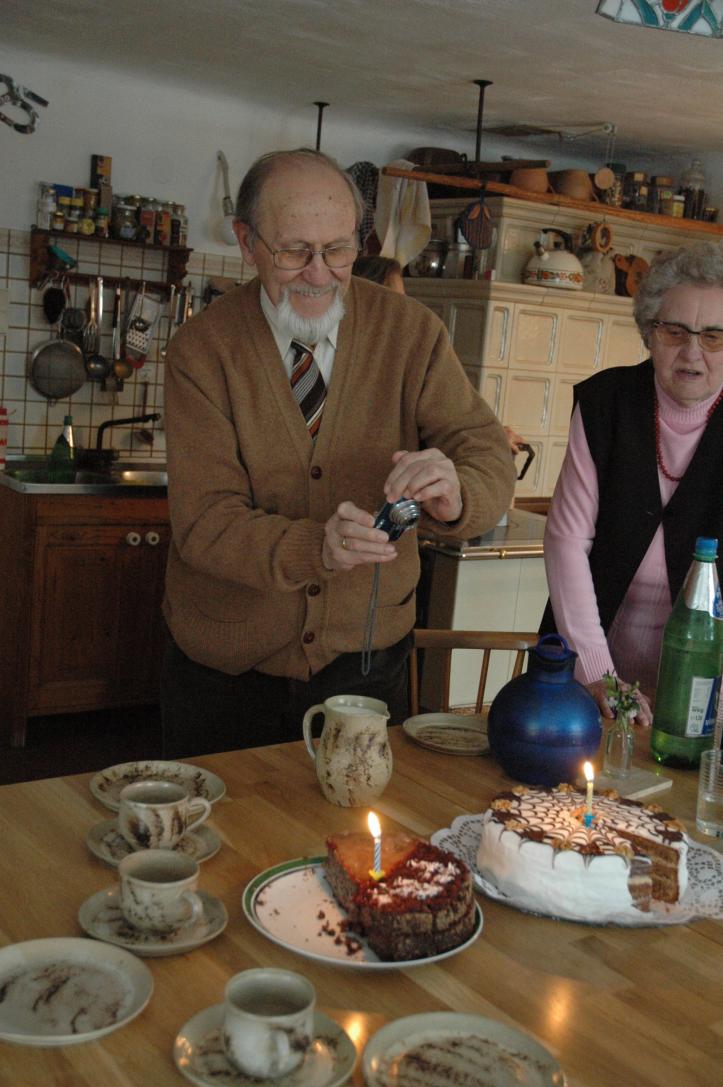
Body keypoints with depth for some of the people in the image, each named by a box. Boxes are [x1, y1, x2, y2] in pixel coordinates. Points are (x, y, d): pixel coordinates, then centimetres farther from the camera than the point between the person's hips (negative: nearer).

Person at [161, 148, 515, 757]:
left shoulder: (411, 331, -6)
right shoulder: (203, 348, -11)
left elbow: (490, 460, -10)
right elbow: (204, 522, -18)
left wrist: (453, 494, -35)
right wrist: (315, 547, -37)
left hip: (365, 660, 1)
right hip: (225, 668, -1)